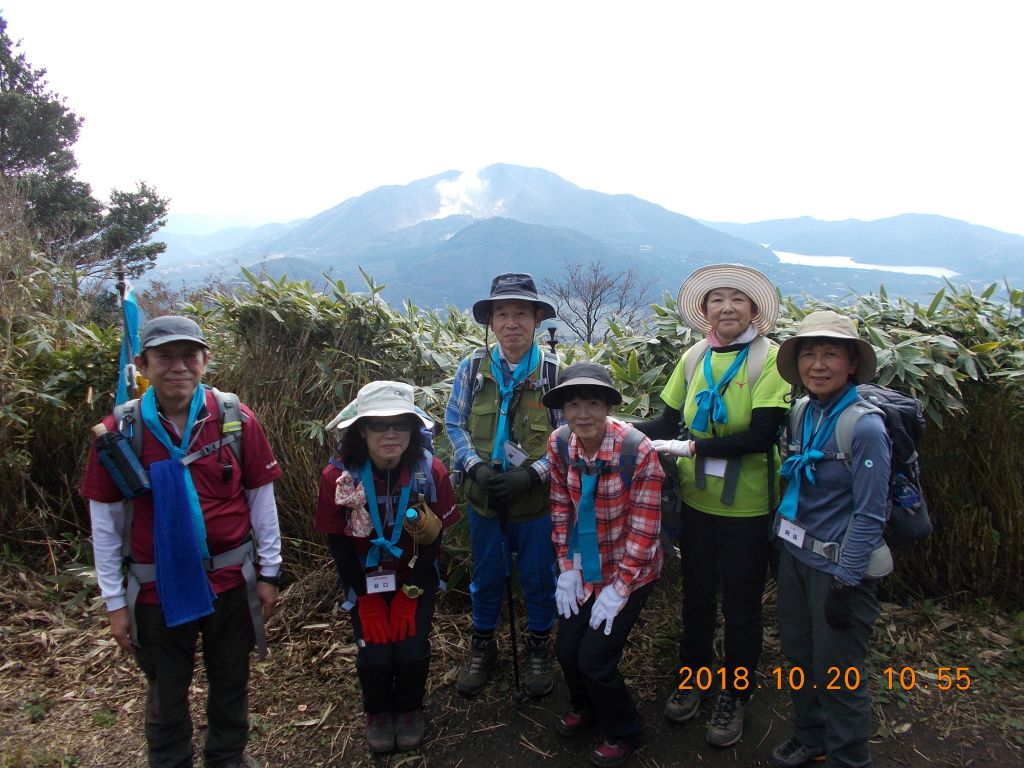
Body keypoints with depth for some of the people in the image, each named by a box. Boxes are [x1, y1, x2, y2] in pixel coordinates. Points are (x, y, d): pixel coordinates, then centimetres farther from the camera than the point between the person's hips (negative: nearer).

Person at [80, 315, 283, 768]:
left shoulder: (236, 420, -10)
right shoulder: (118, 432, -10)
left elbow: (261, 498, -2)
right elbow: (105, 522, -3)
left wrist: (268, 572, 1)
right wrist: (114, 601, -1)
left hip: (230, 581, 1)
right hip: (158, 589, 0)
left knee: (231, 685, 20)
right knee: (166, 693, 19)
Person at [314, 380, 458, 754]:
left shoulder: (431, 471, -19)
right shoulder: (338, 475, -20)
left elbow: (433, 539, -10)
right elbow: (338, 542, -11)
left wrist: (410, 595, -11)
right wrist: (367, 600, -11)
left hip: (416, 576, 0)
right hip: (365, 579, 0)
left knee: (411, 650, -13)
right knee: (375, 654, -12)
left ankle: (409, 709, 21)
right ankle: (379, 713, 22)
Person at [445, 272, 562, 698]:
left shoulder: (554, 371, -11)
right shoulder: (472, 368, -6)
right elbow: (454, 423, 1)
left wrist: (530, 475, -19)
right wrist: (475, 467, -14)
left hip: (536, 498, -1)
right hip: (483, 495, 2)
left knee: (539, 578, 15)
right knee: (486, 576, 18)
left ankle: (539, 648, 39)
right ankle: (482, 647, 40)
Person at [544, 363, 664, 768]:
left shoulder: (638, 451, -26)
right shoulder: (559, 445, -11)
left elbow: (644, 528, -19)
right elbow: (561, 507, 1)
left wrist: (618, 589, -16)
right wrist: (567, 567, -1)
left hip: (628, 569, -4)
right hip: (585, 567, 5)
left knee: (594, 659, -3)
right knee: (566, 650, 10)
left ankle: (622, 733, 29)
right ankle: (584, 706, 45)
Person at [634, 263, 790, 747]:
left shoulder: (769, 358, -13)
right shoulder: (694, 357, -1)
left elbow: (761, 437, -22)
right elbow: (668, 422, 2)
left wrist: (692, 447, -26)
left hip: (747, 507, -4)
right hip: (696, 501, 4)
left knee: (740, 606, 12)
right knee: (696, 595, 20)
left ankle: (734, 696, 34)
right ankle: (694, 676, 42)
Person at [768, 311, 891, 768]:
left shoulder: (865, 427, -19)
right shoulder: (801, 415, 1)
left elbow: (870, 515, -18)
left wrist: (846, 583, -17)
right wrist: (784, 541, 13)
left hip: (839, 567, -7)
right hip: (795, 557, 7)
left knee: (837, 674, 8)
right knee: (799, 656, 21)